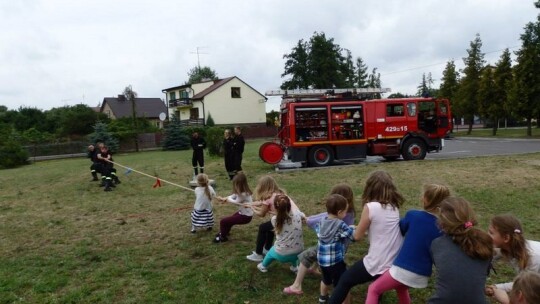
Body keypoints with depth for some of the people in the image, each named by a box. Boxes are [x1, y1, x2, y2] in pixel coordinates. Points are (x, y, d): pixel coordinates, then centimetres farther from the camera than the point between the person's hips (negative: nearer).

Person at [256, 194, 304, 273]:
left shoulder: (274, 219, -14)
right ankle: (295, 266, 42)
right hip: (298, 253, 1)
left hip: (282, 255, -1)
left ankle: (263, 266, 56)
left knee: (271, 251, 33)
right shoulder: (297, 214, -10)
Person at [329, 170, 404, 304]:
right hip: (397, 264, 6)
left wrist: (357, 229, 15)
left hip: (378, 264, -6)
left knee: (345, 280, 16)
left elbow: (357, 236, -5)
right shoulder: (395, 206, 4)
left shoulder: (370, 207, -15)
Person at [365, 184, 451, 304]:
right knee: (401, 288, 36)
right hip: (422, 276, 5)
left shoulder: (413, 215, -11)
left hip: (402, 270, -5)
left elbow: (401, 230, 9)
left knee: (373, 290, 14)